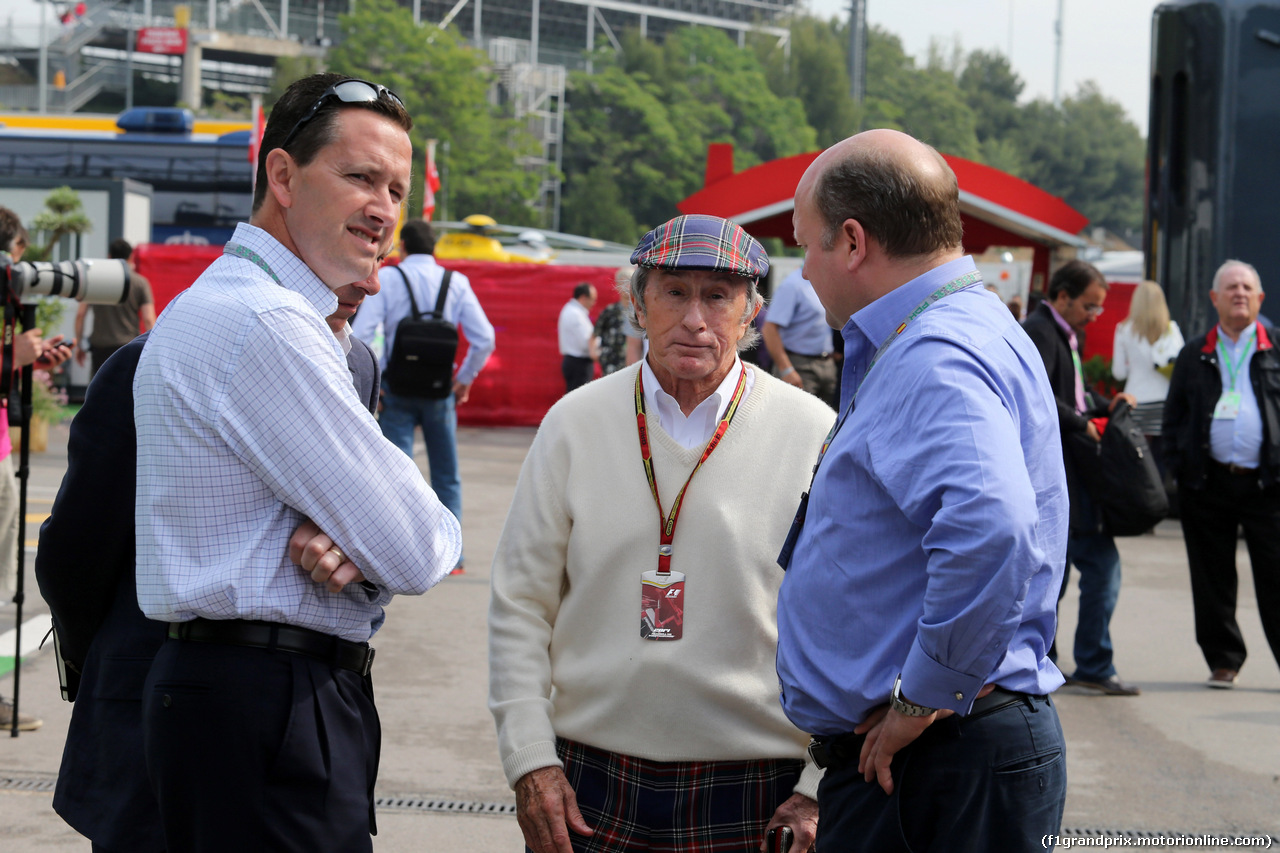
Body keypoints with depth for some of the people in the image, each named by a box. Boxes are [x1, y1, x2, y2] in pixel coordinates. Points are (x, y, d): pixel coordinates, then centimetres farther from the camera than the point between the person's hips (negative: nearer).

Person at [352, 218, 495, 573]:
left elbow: (361, 334, -14)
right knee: (447, 477, 12)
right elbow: (484, 339, -3)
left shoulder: (387, 278, -4)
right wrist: (464, 380, 9)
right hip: (440, 391, 2)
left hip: (398, 388, -2)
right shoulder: (456, 283, 2)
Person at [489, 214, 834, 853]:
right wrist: (530, 760, -2)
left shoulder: (814, 434, -2)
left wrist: (822, 789, -5)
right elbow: (520, 603, 6)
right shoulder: (575, 424, 3)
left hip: (758, 793, -1)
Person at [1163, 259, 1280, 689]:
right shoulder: (1194, 355, 12)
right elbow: (1173, 415, 15)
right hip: (1208, 482, 2)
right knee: (1212, 580, 7)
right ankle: (1223, 661, 18)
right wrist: (1178, 468, 4)